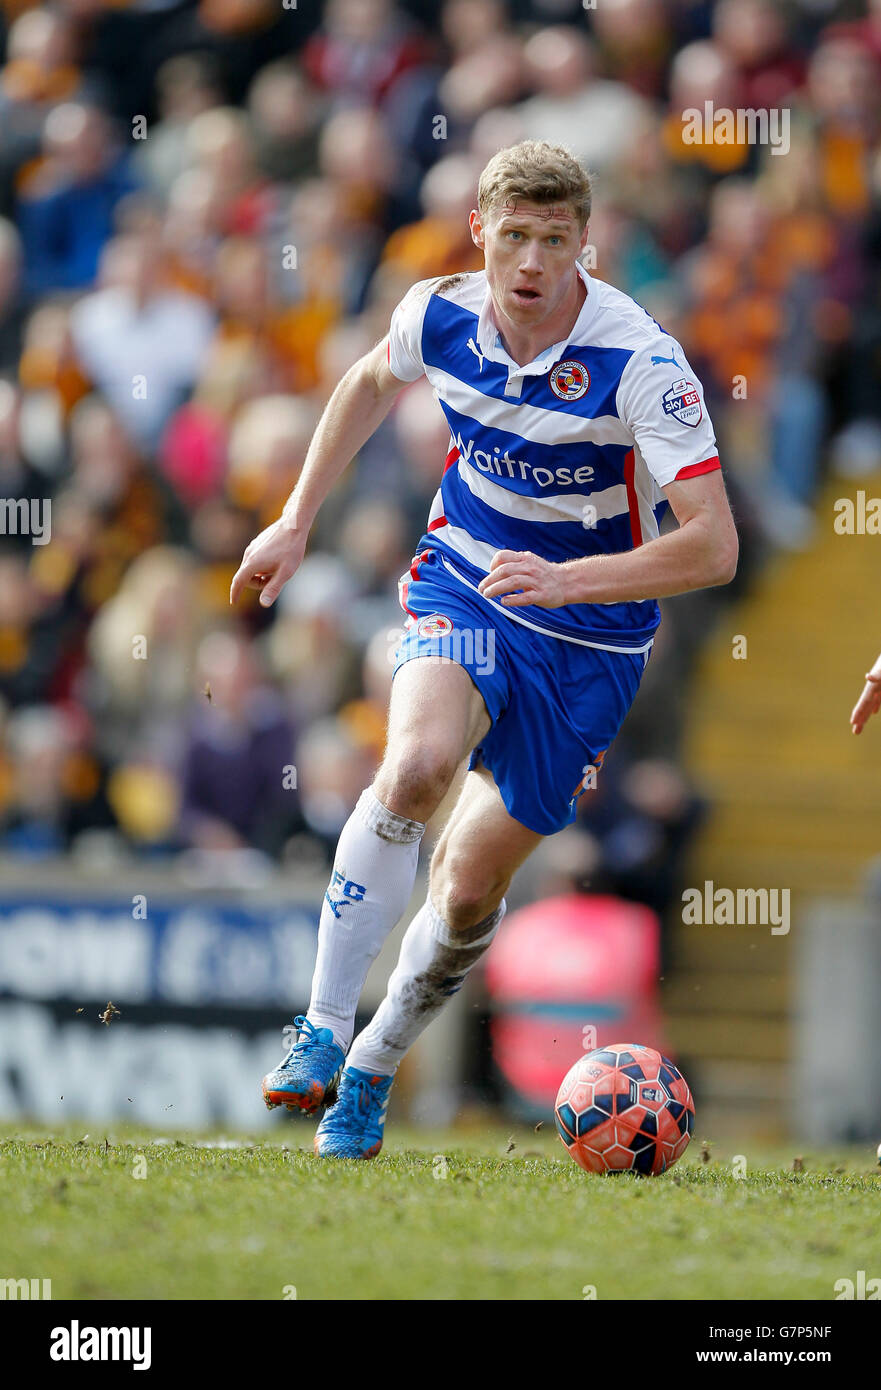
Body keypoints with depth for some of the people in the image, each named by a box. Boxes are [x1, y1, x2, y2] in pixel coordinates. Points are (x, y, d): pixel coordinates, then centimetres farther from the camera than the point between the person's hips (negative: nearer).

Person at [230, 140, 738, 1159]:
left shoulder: (639, 365, -24)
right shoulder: (439, 314, -11)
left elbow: (712, 546, -28)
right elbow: (372, 383, 16)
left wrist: (566, 580, -37)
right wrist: (296, 522, 15)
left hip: (589, 639, -1)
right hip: (462, 587, 1)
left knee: (470, 886, 2)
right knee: (416, 765, -30)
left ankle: (371, 1073, 27)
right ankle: (323, 1033, -24)